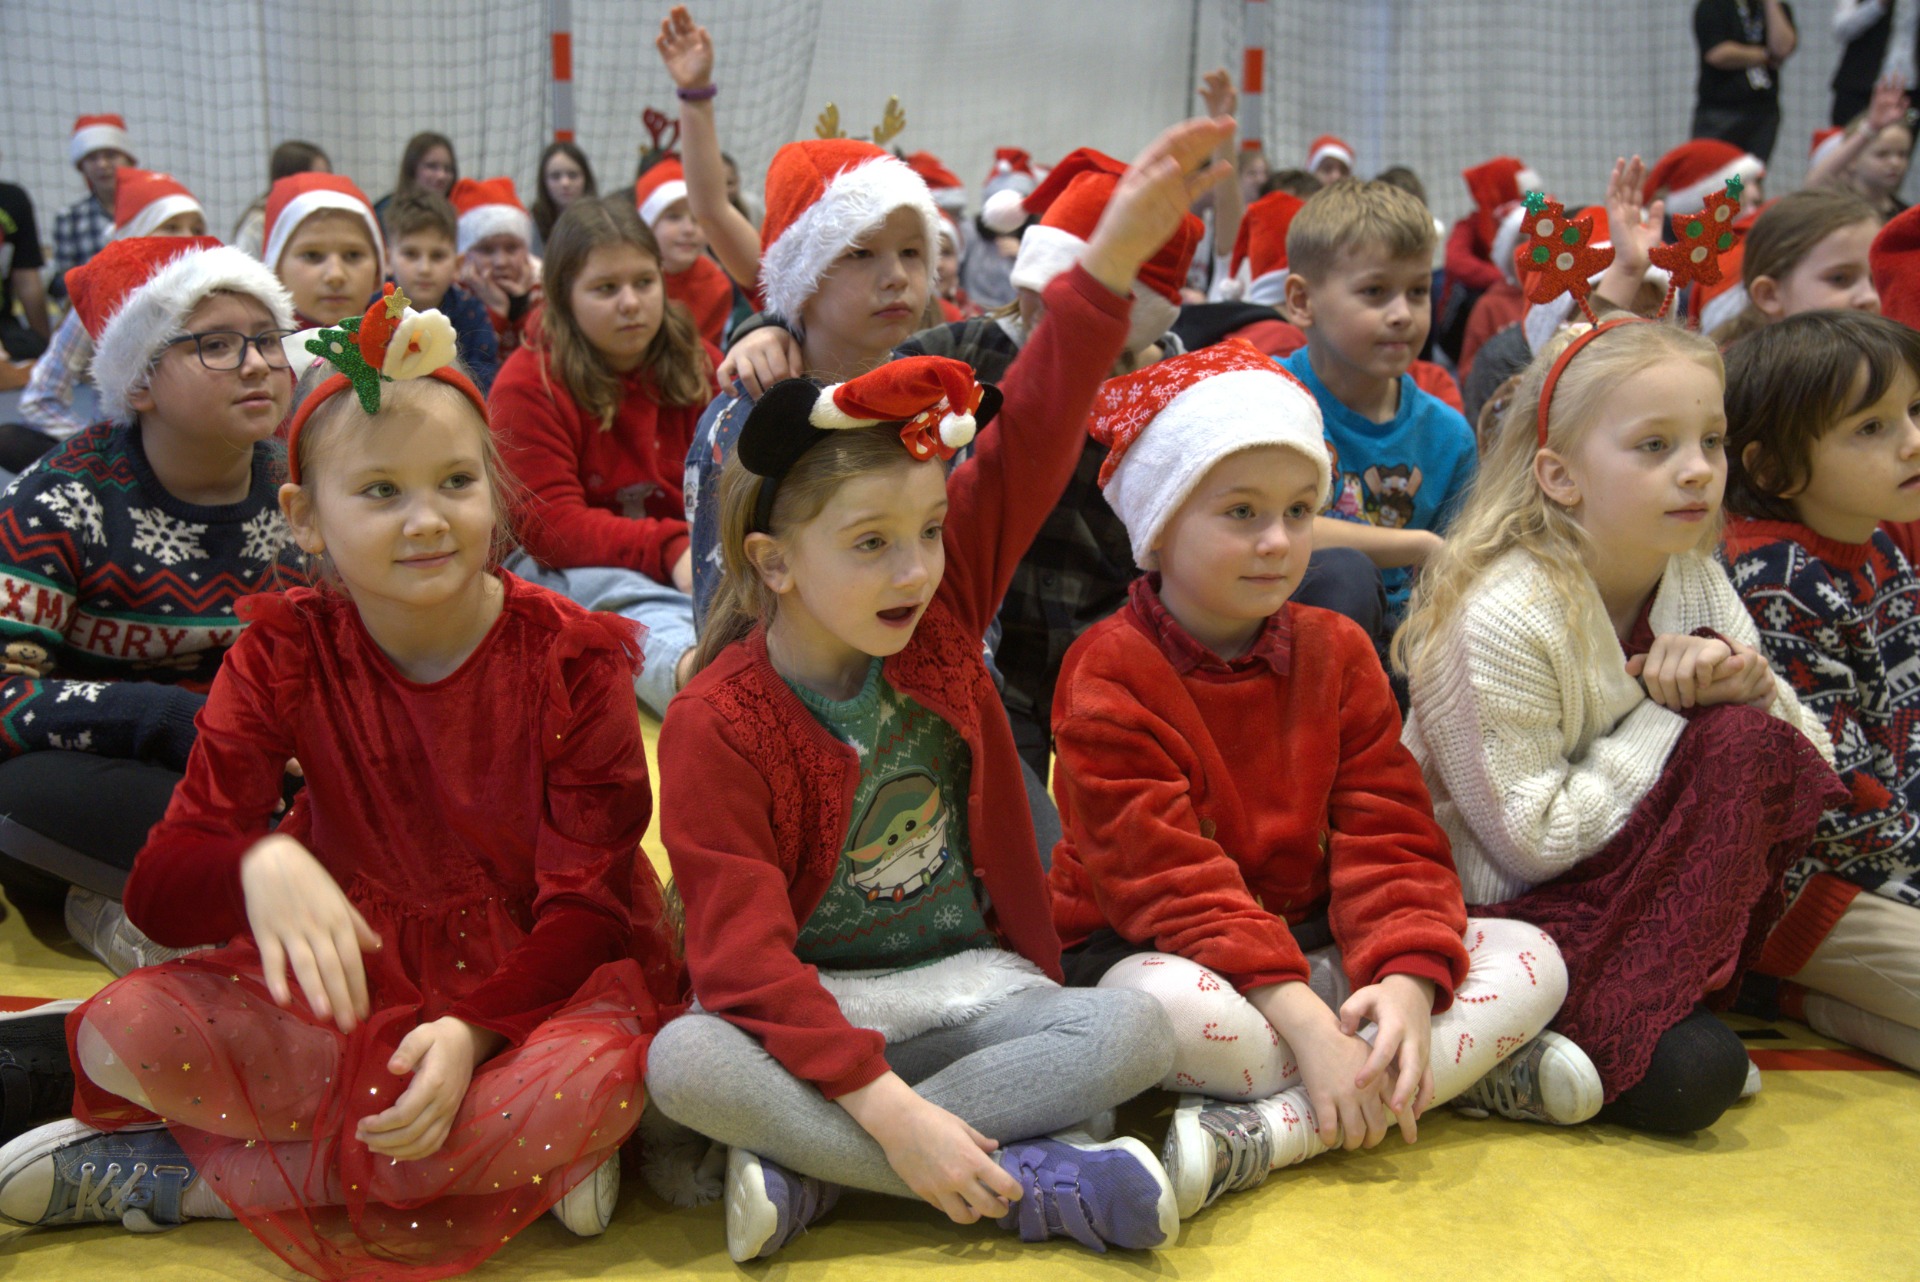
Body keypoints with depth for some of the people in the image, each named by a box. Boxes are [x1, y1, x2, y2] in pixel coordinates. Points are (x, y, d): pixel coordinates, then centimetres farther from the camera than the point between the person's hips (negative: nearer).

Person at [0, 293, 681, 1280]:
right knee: (124, 1034, -22)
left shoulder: (571, 660, -10)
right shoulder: (285, 654, -4)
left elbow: (589, 904, -12)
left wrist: (475, 1031, -31)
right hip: (355, 979, 1)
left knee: (591, 1074, -35)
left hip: (535, 978, -1)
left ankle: (167, 1178, -17)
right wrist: (260, 865, -36)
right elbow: (157, 891, -11)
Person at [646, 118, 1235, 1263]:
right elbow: (742, 954, -20)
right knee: (681, 1064, -33)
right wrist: (889, 1107, -29)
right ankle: (1026, 1181, -27)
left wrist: (1113, 257, -25)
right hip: (809, 1004, -3)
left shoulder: (939, 611, -4)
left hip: (969, 984, 3)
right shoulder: (719, 725, -15)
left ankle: (811, 1170, -21)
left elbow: (1029, 444, -13)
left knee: (1136, 1030, -24)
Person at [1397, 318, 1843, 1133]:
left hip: (1627, 882, 7)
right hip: (1495, 913, -7)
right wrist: (1673, 713, -17)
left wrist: (1749, 686, -18)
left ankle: (1659, 997, -7)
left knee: (1754, 736, -16)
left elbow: (1809, 761, 4)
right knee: (1689, 1074, -30)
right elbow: (1533, 843, -22)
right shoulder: (1501, 619, -22)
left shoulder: (1697, 585, 0)